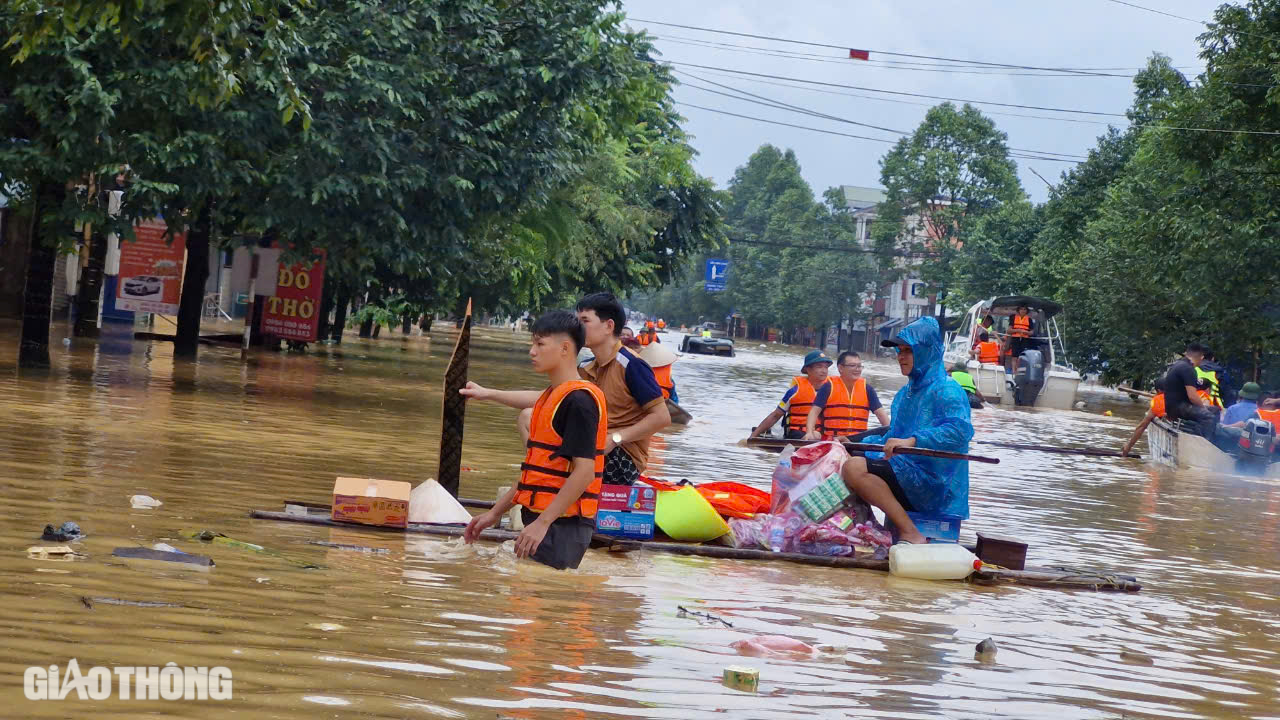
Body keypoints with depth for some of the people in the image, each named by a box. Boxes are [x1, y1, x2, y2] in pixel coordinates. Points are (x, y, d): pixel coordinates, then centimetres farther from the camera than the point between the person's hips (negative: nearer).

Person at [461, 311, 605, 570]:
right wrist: (495, 513, 22)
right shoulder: (550, 397, 18)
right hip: (541, 520, 10)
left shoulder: (579, 400, -13)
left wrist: (542, 523, -22)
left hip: (563, 526, -10)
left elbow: (584, 471, -20)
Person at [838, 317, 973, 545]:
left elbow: (961, 430, -25)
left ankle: (911, 535, -27)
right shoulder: (905, 394, 21)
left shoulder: (945, 391, -8)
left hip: (931, 483, -9)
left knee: (854, 468, -27)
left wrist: (913, 441, -33)